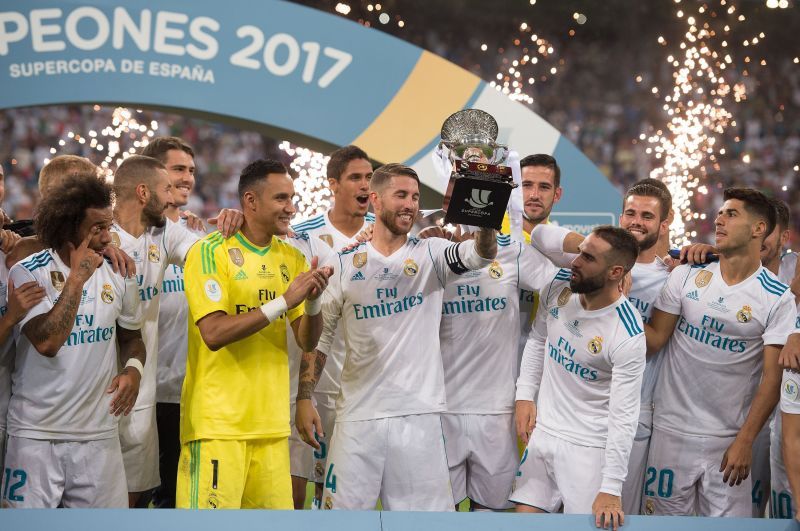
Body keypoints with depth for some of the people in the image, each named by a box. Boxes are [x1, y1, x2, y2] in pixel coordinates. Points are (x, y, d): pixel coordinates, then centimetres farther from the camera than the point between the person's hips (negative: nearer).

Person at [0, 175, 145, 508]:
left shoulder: (117, 274, 5)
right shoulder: (27, 273, -9)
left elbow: (131, 336, 20)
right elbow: (47, 342, -21)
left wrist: (133, 368, -3)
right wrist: (77, 277, -18)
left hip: (99, 431, 4)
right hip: (36, 434, -4)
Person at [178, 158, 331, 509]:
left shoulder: (292, 258, 12)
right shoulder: (211, 252, -7)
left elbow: (307, 342, 10)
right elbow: (214, 334, -18)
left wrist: (314, 300, -10)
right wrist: (284, 301, -20)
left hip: (272, 424, 6)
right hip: (219, 423, -6)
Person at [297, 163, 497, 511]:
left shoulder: (430, 254, 4)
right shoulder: (346, 263, 7)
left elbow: (480, 254, -15)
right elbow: (319, 334, 11)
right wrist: (304, 397, 3)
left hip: (419, 414, 0)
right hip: (358, 414, 1)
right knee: (345, 509, 3)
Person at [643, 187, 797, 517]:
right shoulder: (686, 276, 2)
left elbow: (772, 378, -6)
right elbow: (654, 340, 2)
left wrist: (745, 441, -10)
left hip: (728, 438, -2)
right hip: (672, 429, 2)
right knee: (665, 519, 7)